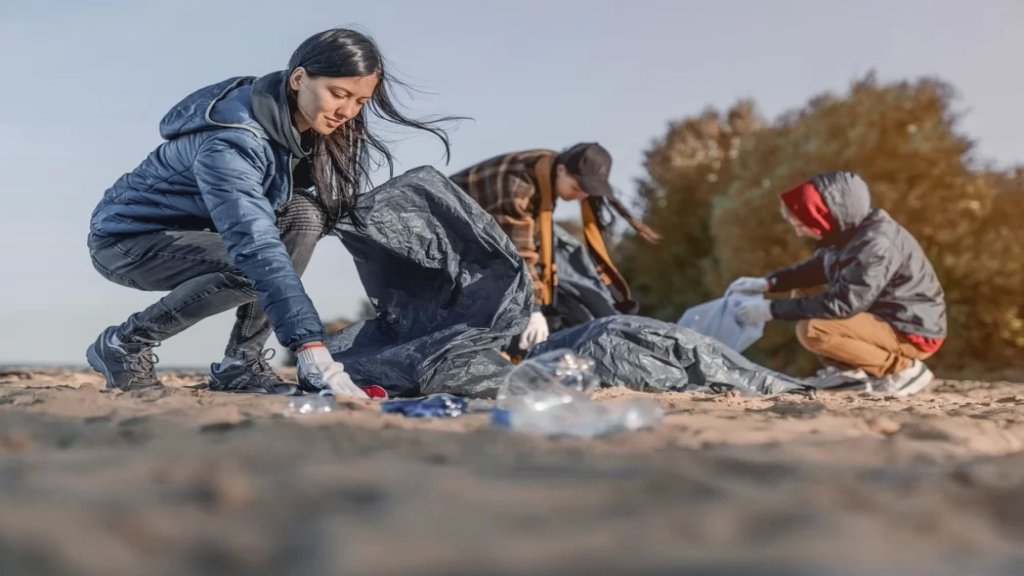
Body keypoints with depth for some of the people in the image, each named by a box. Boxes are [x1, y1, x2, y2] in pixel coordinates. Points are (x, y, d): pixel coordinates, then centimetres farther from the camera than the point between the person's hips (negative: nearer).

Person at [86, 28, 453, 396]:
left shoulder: (297, 122, -8)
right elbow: (256, 246, -44)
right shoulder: (230, 142, -33)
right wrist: (310, 347, -51)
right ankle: (124, 344, -9)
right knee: (252, 266, -32)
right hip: (125, 237, -7)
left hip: (195, 232, 8)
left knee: (303, 216, -15)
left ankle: (240, 365, -9)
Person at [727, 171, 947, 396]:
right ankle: (853, 369, 5)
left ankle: (904, 369, -12)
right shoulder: (849, 230, 0)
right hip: (883, 316, 10)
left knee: (811, 330, -26)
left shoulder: (876, 243, -28)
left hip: (914, 332, -9)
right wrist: (767, 283, 3)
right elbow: (817, 267, 18)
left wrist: (772, 310, -25)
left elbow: (841, 304, -31)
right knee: (803, 301, 10)